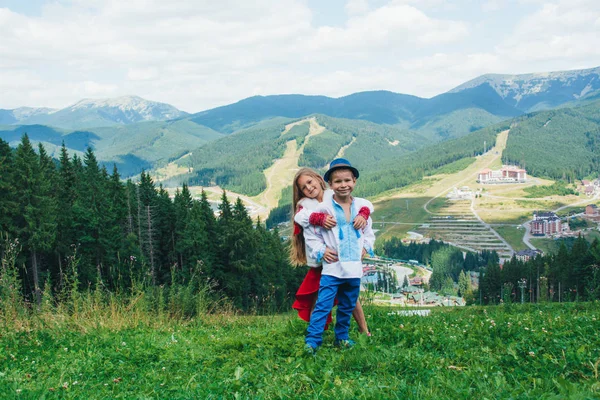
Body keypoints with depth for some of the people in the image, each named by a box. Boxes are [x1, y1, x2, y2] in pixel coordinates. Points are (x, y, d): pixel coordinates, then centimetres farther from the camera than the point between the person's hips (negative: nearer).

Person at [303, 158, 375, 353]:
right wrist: (321, 251, -9)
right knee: (323, 305, -9)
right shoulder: (324, 208, -7)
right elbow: (311, 234, 1)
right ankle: (312, 341, -5)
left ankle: (341, 337, 30)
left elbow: (369, 231, 18)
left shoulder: (362, 206, 4)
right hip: (333, 266, -4)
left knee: (347, 307, 15)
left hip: (354, 267, 4)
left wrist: (366, 247, 4)